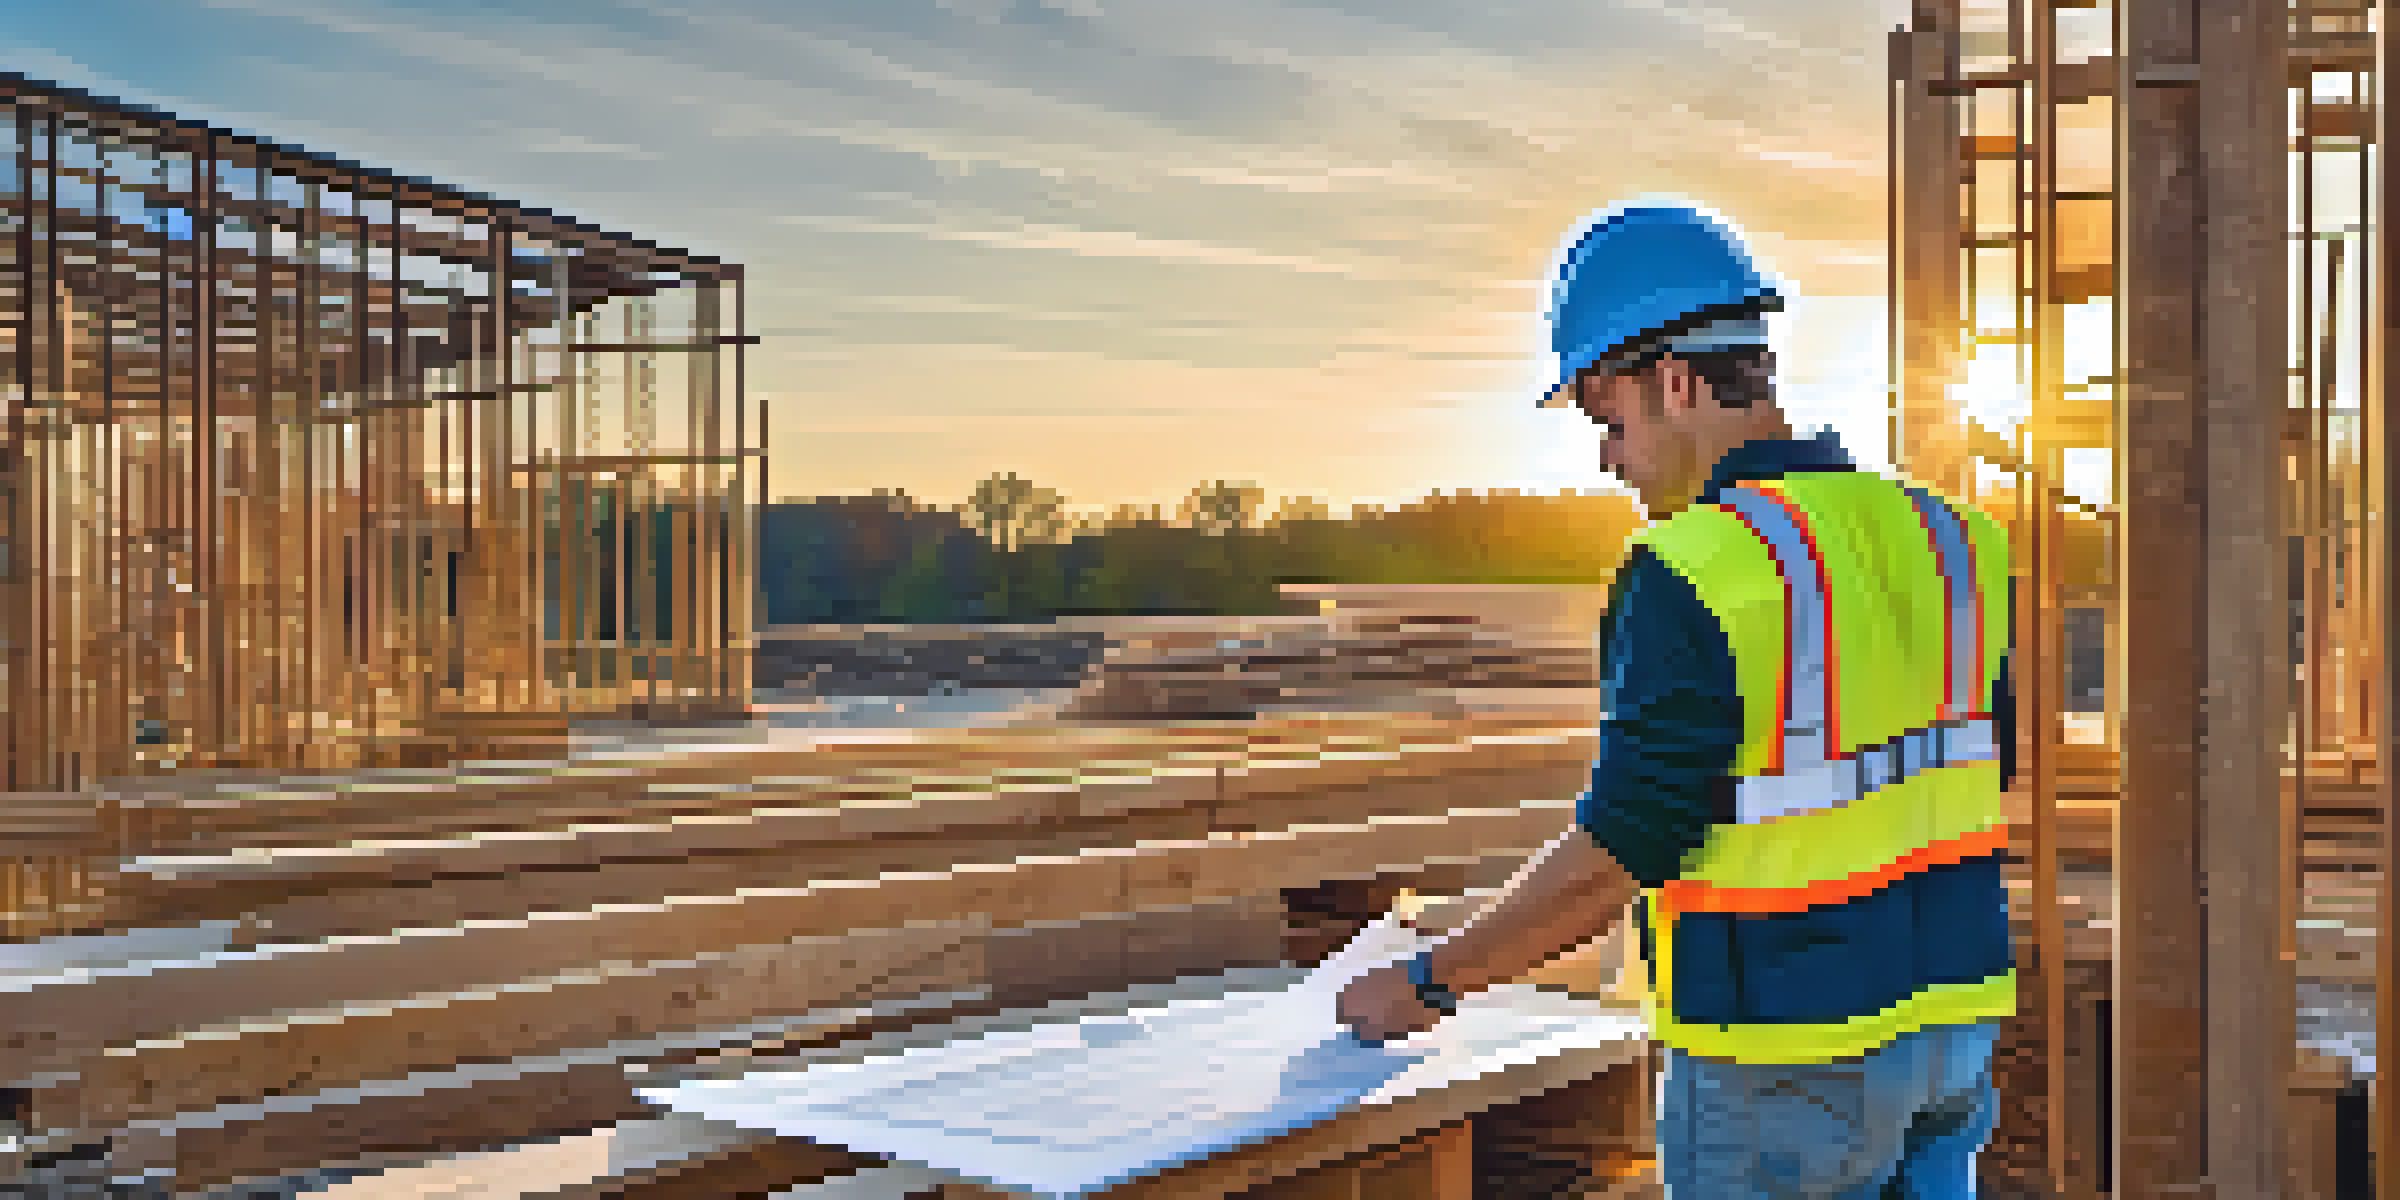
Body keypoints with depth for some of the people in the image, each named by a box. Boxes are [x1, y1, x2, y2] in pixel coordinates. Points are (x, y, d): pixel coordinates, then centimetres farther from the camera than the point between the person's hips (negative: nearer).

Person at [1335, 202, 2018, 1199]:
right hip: (1951, 1031, 8)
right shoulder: (1943, 537, 5)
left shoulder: (1692, 575, -20)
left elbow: (1622, 847, -20)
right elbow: (1990, 778, 13)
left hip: (1790, 1061, -7)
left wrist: (1428, 984, -10)